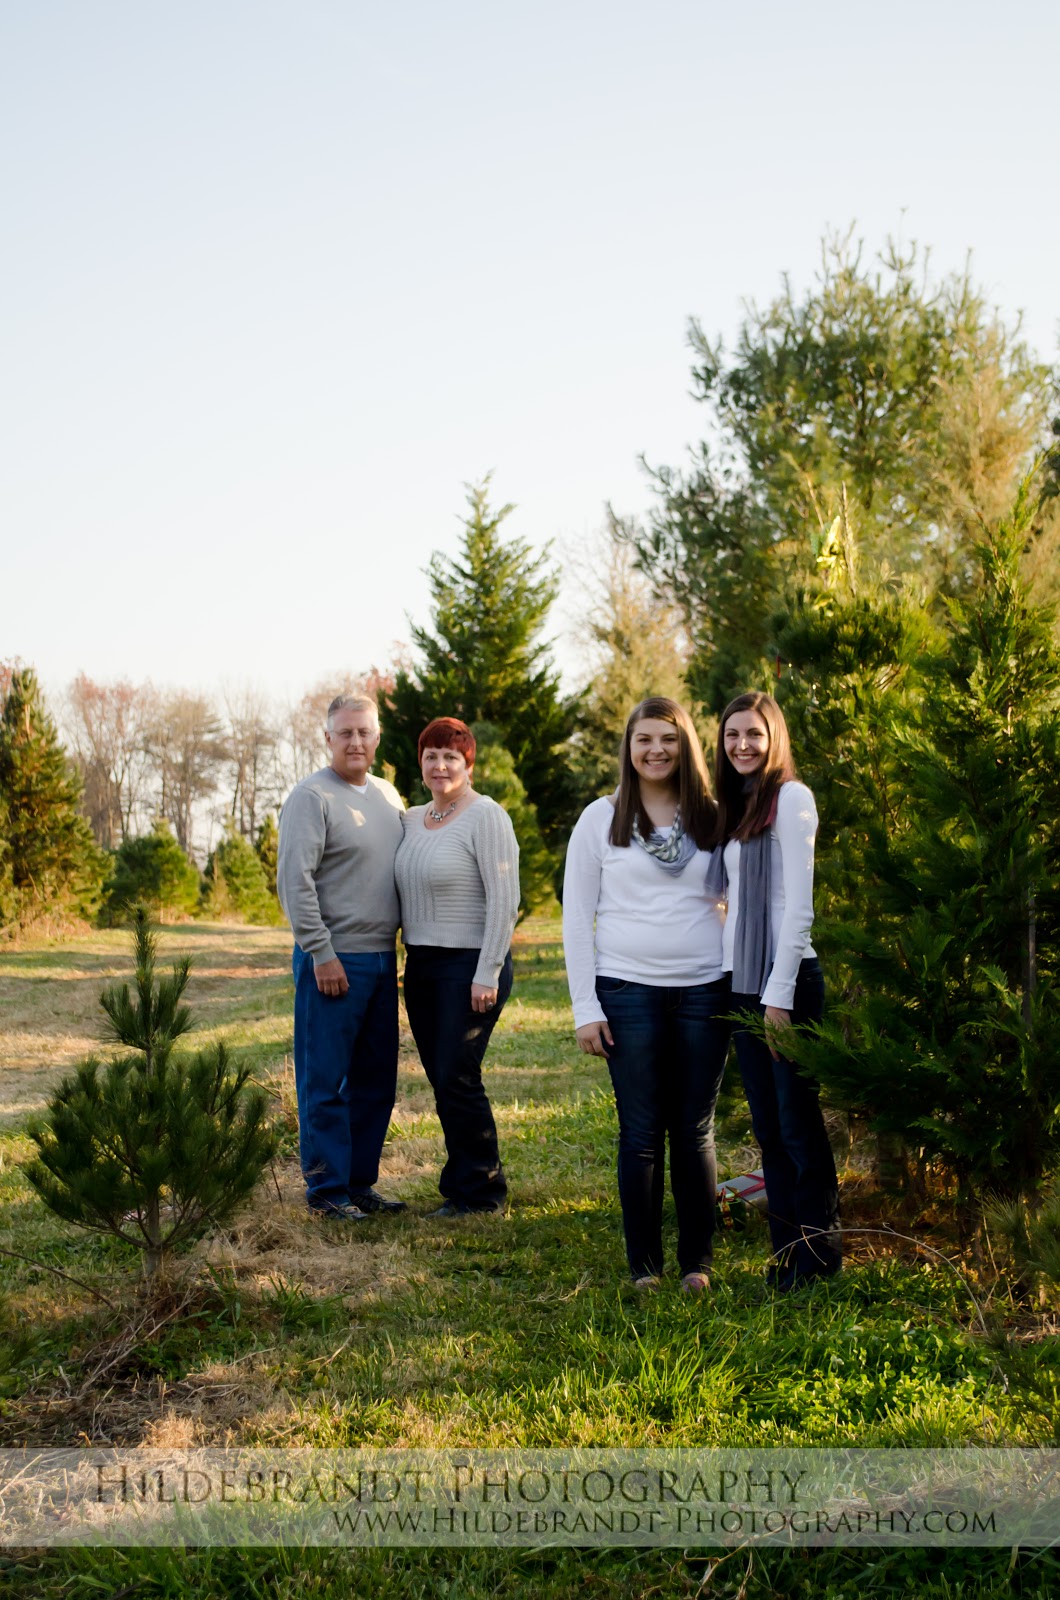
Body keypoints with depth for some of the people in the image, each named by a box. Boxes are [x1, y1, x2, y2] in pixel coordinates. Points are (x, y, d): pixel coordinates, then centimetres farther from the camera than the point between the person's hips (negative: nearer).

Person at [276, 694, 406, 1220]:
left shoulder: (387, 796, 14)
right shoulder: (311, 797, -9)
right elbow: (295, 880, -14)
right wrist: (321, 953, -17)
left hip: (381, 958, 8)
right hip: (334, 960, -7)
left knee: (375, 1080, 12)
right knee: (326, 1081, -2)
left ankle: (360, 1181, 21)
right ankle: (327, 1188, 6)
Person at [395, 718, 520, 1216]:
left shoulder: (486, 816, -9)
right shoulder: (412, 820, 13)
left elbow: (504, 900, -15)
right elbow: (404, 893, 22)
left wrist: (487, 974, -18)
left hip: (470, 964, -7)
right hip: (421, 965, 7)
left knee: (456, 1079, -6)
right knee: (441, 1080, 9)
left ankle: (479, 1192, 7)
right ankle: (465, 1181, 20)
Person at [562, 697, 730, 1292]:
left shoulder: (711, 818, 9)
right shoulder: (601, 819, 4)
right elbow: (577, 916, 3)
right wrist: (585, 1008, -3)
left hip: (704, 991, 1)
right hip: (629, 992, -1)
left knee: (695, 1130, 5)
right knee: (642, 1132, 2)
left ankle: (698, 1263, 15)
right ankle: (644, 1266, 11)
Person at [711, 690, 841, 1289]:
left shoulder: (790, 797, -8)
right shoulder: (735, 807, 17)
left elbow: (798, 903, -13)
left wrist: (780, 993, -16)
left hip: (787, 980, -8)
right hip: (742, 981, 8)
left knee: (798, 1122, -3)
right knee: (768, 1126, 10)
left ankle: (821, 1253, 6)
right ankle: (787, 1250, 17)